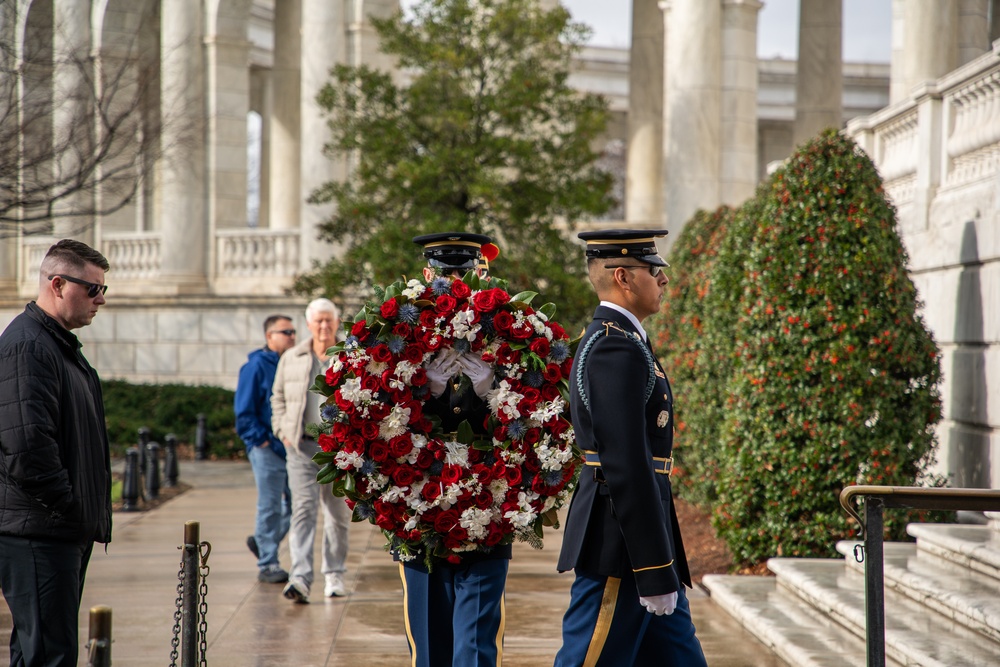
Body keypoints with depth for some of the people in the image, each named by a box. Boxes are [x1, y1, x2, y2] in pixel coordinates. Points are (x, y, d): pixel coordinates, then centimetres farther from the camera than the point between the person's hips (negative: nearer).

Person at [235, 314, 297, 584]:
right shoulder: (256, 366, -7)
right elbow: (244, 410, -8)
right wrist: (262, 440, -12)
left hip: (292, 447, 6)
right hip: (267, 447, -6)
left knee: (296, 503, 9)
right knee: (270, 506, -1)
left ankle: (262, 541, 30)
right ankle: (267, 565, 7)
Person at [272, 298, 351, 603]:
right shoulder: (291, 359, 9)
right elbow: (278, 397, 17)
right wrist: (283, 431, 6)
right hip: (302, 446, 0)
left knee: (339, 514, 8)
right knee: (303, 509, -11)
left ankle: (334, 574, 23)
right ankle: (300, 578, -18)